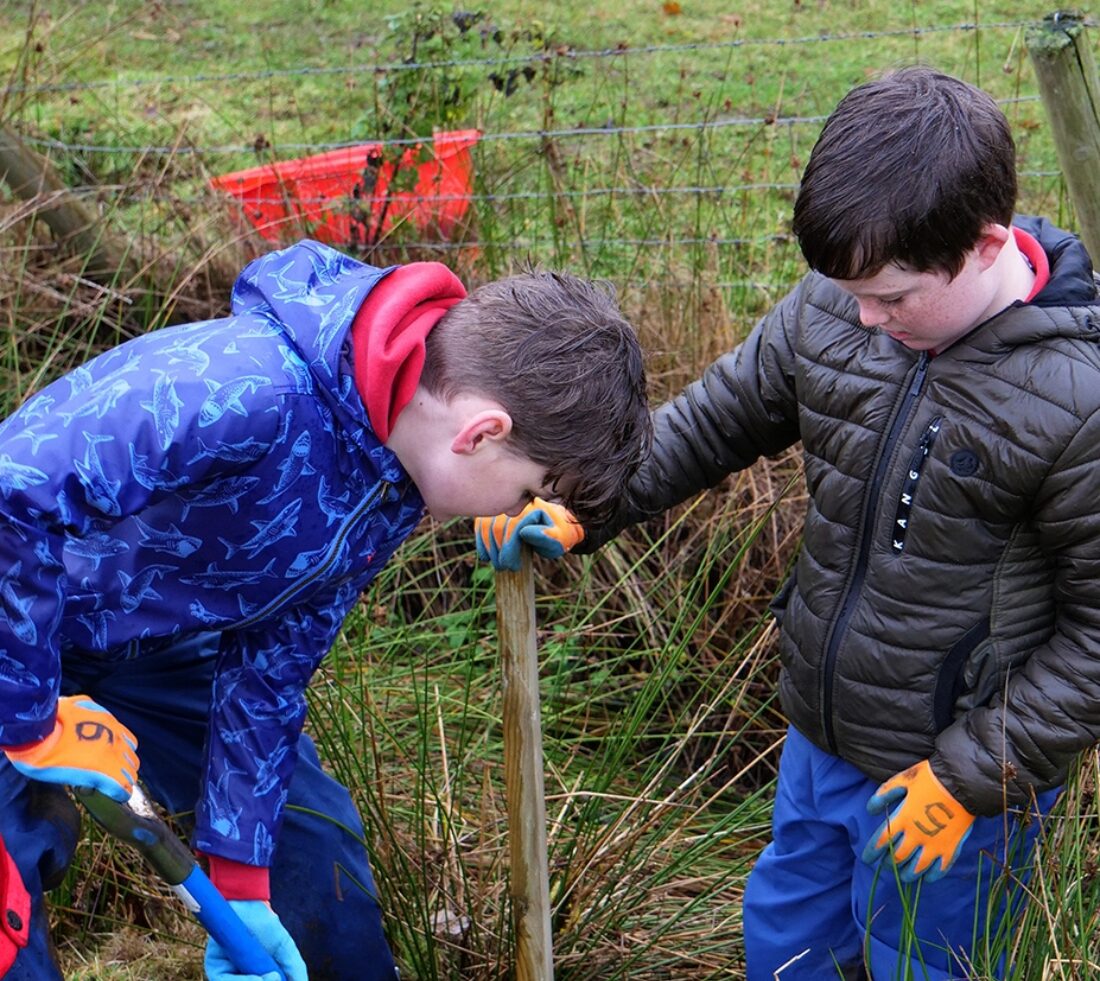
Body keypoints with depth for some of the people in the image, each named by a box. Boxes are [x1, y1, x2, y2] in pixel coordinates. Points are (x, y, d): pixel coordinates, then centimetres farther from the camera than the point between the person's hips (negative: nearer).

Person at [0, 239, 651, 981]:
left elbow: (271, 664, -5)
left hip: (155, 649, 7)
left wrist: (239, 879, -4)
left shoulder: (401, 479, -11)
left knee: (312, 830, 8)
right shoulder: (243, 393, -40)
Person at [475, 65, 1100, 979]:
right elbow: (717, 416, 4)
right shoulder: (829, 307, -10)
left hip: (956, 774, -5)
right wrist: (583, 509, -8)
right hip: (818, 740, 6)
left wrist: (973, 776, -15)